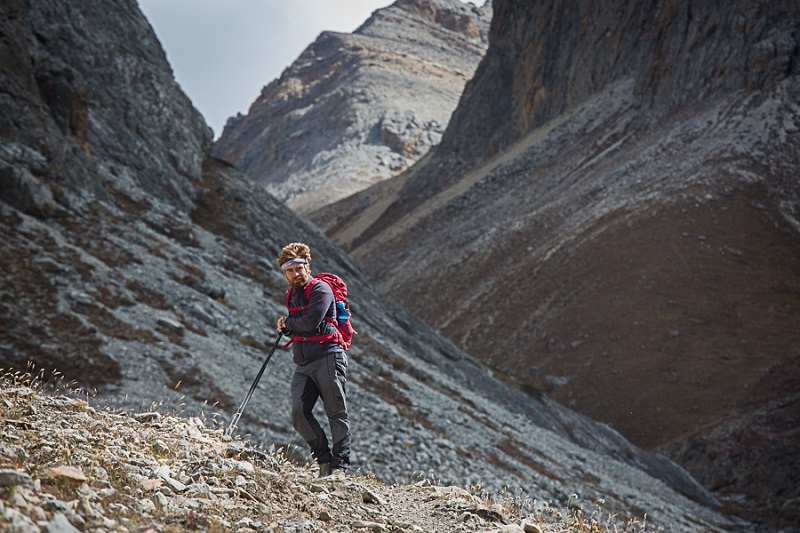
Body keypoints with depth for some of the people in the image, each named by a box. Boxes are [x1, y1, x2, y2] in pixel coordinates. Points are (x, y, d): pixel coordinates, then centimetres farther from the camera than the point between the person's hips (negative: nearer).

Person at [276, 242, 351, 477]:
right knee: (299, 413, -7)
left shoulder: (321, 289, -7)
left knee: (336, 413, -3)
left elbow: (311, 322, -20)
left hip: (327, 358, -7)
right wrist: (286, 328, 8)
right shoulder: (292, 294, 18)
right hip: (303, 364, 7)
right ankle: (324, 459, 5)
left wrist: (288, 322, -1)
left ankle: (340, 464, 2)